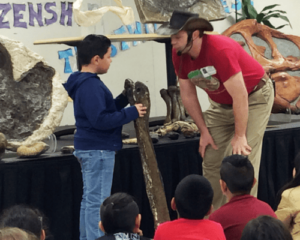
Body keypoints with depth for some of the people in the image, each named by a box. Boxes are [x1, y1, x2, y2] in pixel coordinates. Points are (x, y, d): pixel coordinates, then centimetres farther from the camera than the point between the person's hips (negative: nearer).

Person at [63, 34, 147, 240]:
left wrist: (124, 99, 7)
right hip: (98, 150, -11)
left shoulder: (85, 83, 13)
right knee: (97, 202, -7)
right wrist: (132, 112, -21)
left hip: (91, 148, 11)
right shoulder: (91, 86, -20)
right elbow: (100, 120, -26)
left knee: (90, 199, 15)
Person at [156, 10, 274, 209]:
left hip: (254, 98, -7)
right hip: (221, 103, 7)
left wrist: (239, 136, -23)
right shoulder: (178, 54, -14)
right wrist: (204, 131, -1)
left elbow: (240, 97, -30)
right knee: (211, 163, 2)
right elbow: (188, 95, -1)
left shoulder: (220, 50, -35)